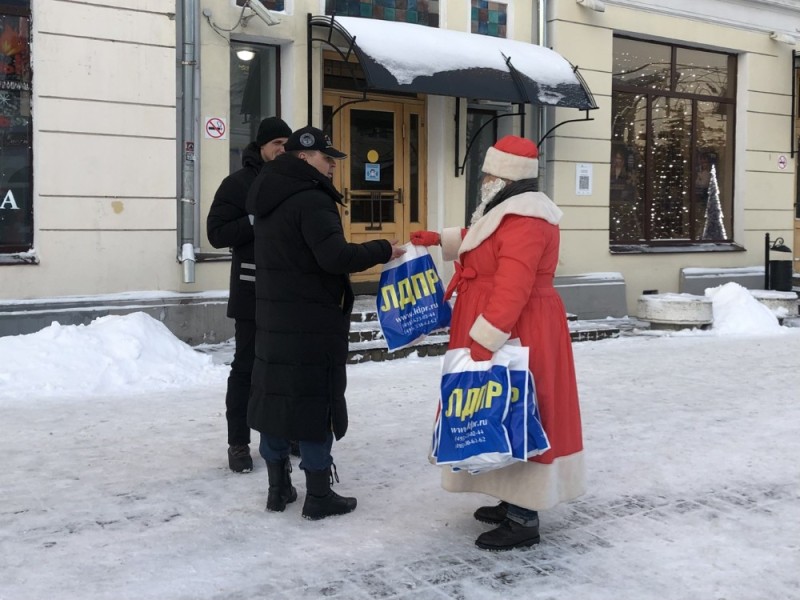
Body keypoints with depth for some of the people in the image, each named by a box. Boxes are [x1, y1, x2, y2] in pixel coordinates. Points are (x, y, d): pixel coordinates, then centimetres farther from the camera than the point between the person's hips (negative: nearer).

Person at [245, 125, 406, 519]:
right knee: (315, 400, -2)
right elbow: (335, 257, -26)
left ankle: (278, 488, 20)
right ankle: (318, 496, 5)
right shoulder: (312, 200, -17)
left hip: (273, 317, 9)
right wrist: (383, 250, -14)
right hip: (313, 321, -9)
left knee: (275, 395, 11)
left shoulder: (270, 199, 14)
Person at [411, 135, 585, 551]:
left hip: (517, 335, -11)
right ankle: (515, 502, 28)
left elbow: (512, 289, -30)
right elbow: (482, 246, 35)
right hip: (505, 332, 11)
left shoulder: (525, 220, -22)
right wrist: (440, 239, 32)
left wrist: (483, 342, -31)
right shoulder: (508, 211, 14)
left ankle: (524, 521, 4)